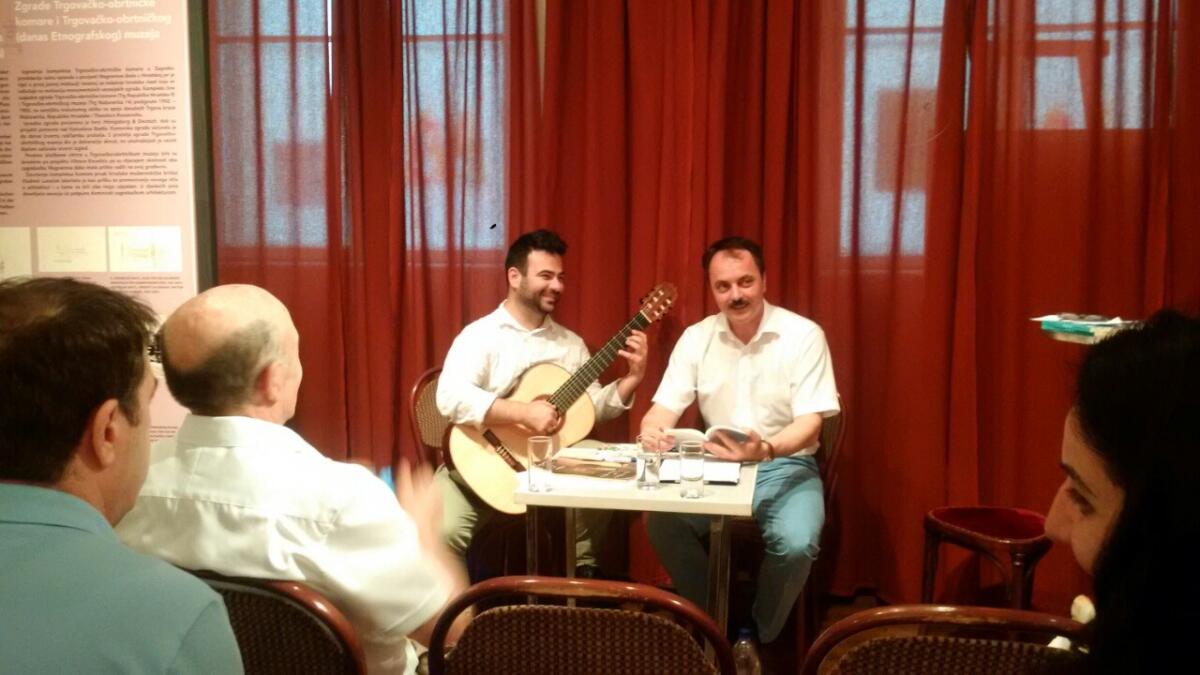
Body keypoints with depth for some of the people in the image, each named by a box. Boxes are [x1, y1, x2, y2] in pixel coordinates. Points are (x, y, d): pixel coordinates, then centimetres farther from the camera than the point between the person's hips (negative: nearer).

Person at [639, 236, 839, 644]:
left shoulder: (804, 335, -11)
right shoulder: (695, 337, -1)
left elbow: (810, 423, -17)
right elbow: (665, 408, -3)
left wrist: (766, 450, -38)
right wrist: (652, 428, -29)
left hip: (786, 467, -3)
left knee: (795, 544, -31)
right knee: (661, 521, -22)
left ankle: (760, 638, 1)